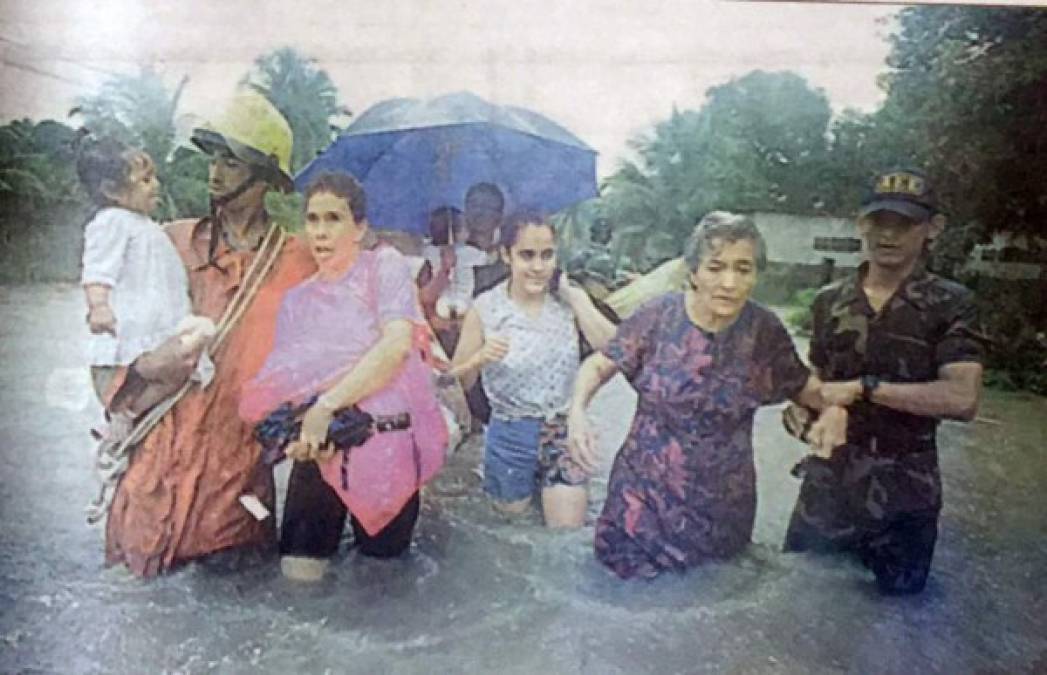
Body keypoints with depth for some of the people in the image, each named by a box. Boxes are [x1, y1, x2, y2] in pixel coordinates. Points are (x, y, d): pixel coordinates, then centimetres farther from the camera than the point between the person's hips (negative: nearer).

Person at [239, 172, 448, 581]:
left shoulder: (385, 266, -1)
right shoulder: (297, 299, 12)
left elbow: (397, 345, -16)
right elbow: (285, 381, 5)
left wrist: (326, 405, -22)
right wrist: (294, 432, -17)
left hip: (388, 436, -3)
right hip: (324, 440, 4)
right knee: (300, 567, -2)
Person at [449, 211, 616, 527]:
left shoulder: (571, 298, -7)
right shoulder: (485, 308, -12)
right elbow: (456, 380, -4)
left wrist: (573, 299, -20)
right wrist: (481, 358, -25)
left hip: (563, 431, 1)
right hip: (511, 435, -1)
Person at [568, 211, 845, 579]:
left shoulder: (764, 331, -7)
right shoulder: (658, 316, -11)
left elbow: (804, 385, 9)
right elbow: (600, 363, -2)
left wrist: (834, 407, -13)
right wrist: (577, 408, -21)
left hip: (722, 510, 1)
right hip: (644, 496, -1)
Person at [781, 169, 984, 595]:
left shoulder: (950, 304, -7)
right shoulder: (830, 300, 6)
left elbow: (962, 398, -20)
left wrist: (865, 387, -22)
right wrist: (799, 406, -6)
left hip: (903, 492, -3)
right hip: (826, 482, 3)